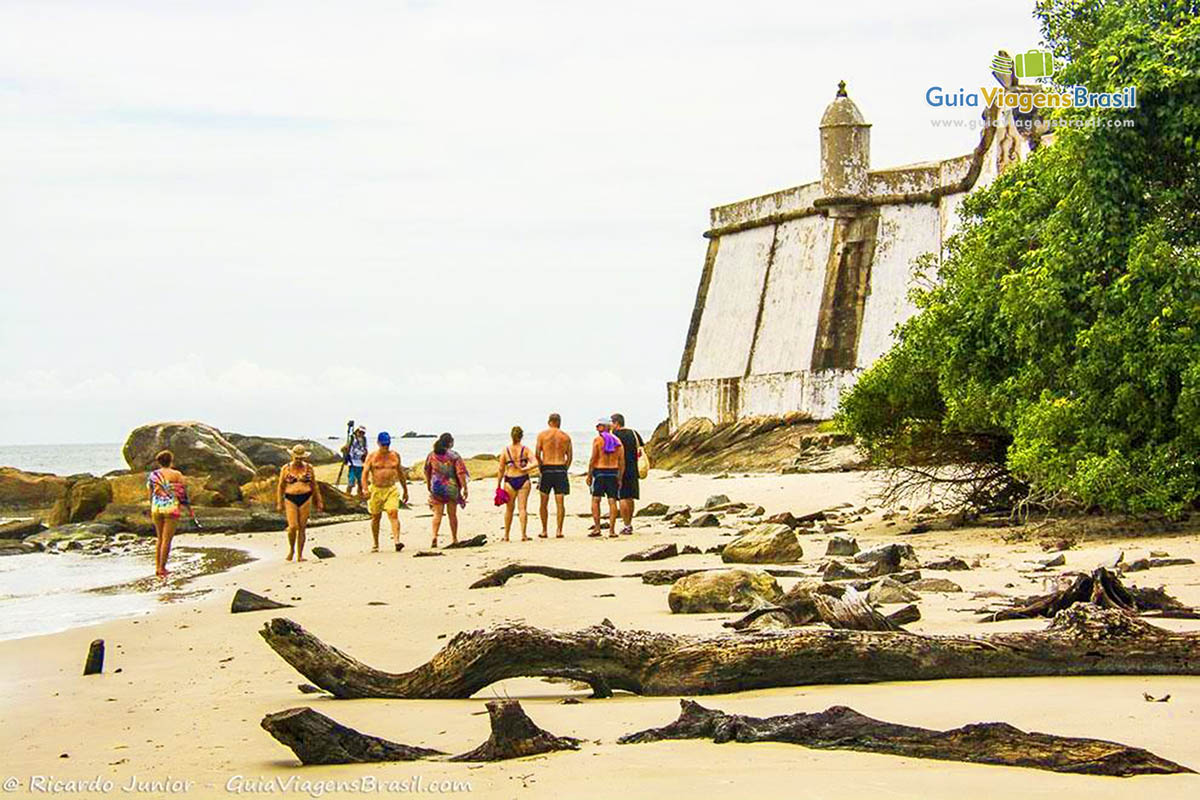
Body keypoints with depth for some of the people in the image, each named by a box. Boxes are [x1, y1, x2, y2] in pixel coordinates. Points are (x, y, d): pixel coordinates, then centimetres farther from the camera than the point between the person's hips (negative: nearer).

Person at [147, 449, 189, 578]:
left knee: (159, 538, 17)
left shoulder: (153, 475, 5)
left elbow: (151, 494, 10)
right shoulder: (176, 475, -6)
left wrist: (150, 510, 23)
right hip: (171, 508, -4)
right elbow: (182, 493, -6)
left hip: (156, 508, 4)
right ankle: (162, 568, 0)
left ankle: (157, 567, 17)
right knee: (166, 539, 0)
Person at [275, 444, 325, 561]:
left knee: (302, 528, 0)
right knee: (293, 527, -13)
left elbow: (314, 485, 13)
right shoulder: (286, 468, 2)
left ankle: (300, 555, 6)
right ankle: (291, 549, 12)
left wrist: (319, 501, 13)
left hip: (306, 499, 1)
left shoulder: (308, 467, 5)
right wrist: (279, 503, 4)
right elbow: (280, 486, 7)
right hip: (290, 500, -1)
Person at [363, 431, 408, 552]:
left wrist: (405, 491, 20)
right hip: (375, 489, 0)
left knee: (393, 514, -17)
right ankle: (375, 544, 23)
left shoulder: (395, 455, 8)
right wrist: (366, 489, -23)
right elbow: (365, 473, -7)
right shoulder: (372, 457, 0)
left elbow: (401, 473, 17)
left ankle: (396, 541, -28)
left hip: (391, 489, 0)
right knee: (376, 517, 9)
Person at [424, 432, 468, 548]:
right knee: (452, 514, 9)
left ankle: (434, 535, -17)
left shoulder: (431, 455, 2)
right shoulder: (454, 456, -8)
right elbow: (460, 473, -11)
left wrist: (428, 485, 24)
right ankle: (454, 539, 16)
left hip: (436, 487, 2)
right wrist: (464, 488, -6)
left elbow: (427, 472, 11)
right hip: (451, 487, -2)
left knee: (437, 513, 3)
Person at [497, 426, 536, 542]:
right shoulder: (526, 450, -4)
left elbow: (501, 469, -1)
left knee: (509, 509, 13)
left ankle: (506, 535, 20)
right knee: (522, 508, 2)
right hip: (523, 480, -1)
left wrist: (498, 485, 6)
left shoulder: (505, 451, -3)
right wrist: (525, 469, -6)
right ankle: (523, 534, -4)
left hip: (510, 481, 1)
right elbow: (535, 463, -17)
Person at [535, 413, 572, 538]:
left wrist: (540, 466, 9)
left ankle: (544, 531, 10)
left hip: (547, 468, -1)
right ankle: (559, 530, -3)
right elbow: (569, 457, 5)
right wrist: (564, 468, 13)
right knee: (560, 502, 1)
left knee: (544, 503, 8)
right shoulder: (566, 437, 7)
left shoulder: (542, 435, 1)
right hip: (561, 469, 1)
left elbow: (537, 454, -4)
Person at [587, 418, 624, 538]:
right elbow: (622, 461, 6)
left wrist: (589, 475, -4)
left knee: (595, 500, 3)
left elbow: (593, 459, -10)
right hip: (613, 473, 4)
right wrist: (620, 478, 10)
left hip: (599, 472, -4)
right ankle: (612, 530, -1)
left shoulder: (597, 440, -5)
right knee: (612, 501, 3)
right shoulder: (617, 441, 8)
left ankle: (597, 528, -6)